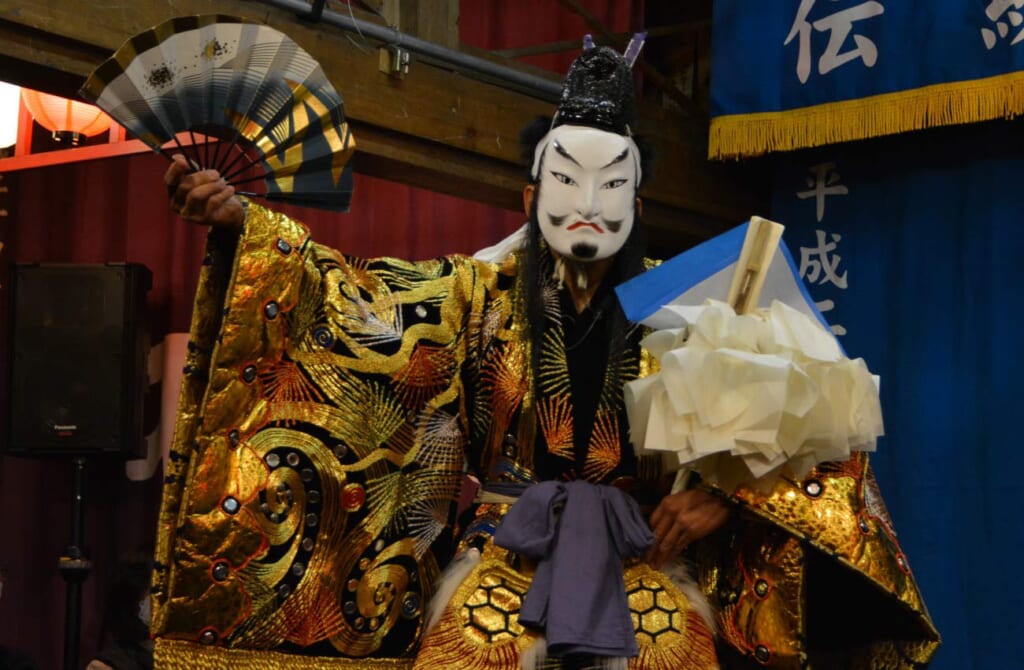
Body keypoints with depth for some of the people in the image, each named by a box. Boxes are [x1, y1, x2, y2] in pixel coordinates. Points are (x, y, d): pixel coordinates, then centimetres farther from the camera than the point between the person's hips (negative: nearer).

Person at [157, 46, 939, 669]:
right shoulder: (482, 295, 2)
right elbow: (351, 300, -8)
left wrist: (728, 492, -13)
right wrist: (241, 223, -21)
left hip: (647, 577, 0)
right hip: (506, 570, 0)